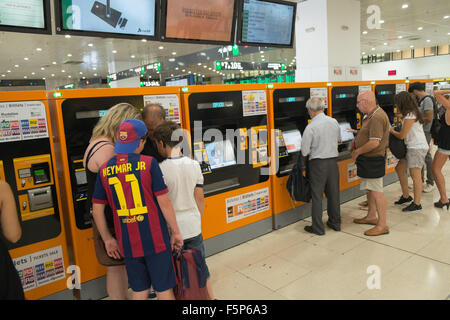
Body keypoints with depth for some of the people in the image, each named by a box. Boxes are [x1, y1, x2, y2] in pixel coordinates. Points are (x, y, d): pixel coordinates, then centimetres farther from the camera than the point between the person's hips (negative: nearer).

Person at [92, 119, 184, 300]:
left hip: (128, 244, 4)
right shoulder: (149, 163, -11)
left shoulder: (104, 170, 1)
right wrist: (176, 232, -2)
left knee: (139, 291, 19)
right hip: (155, 240, -4)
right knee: (164, 290, 11)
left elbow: (97, 210, 4)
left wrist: (108, 240, 14)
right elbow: (164, 202, -12)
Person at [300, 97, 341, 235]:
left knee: (317, 195, 4)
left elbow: (304, 151, -14)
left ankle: (318, 228, 12)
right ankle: (335, 222, 30)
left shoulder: (311, 127, -18)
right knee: (333, 193, 17)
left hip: (318, 163, -6)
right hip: (333, 161, 6)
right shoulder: (334, 122, 1)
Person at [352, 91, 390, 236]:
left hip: (373, 160, -11)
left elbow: (374, 143, -27)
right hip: (368, 159, 11)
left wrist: (357, 152, -15)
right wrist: (358, 149, 11)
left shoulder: (377, 117, -22)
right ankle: (371, 216, 34)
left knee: (376, 191, -4)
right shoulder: (371, 115, 12)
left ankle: (382, 225, 4)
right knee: (370, 189, 19)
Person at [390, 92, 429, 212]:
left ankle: (417, 204, 3)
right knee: (399, 168, 16)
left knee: (415, 175, -5)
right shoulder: (412, 113, 13)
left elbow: (402, 136, -14)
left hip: (417, 148, -10)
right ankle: (406, 196, 27)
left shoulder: (410, 116, -17)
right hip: (411, 147, 10)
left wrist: (392, 131, 2)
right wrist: (396, 129, 7)